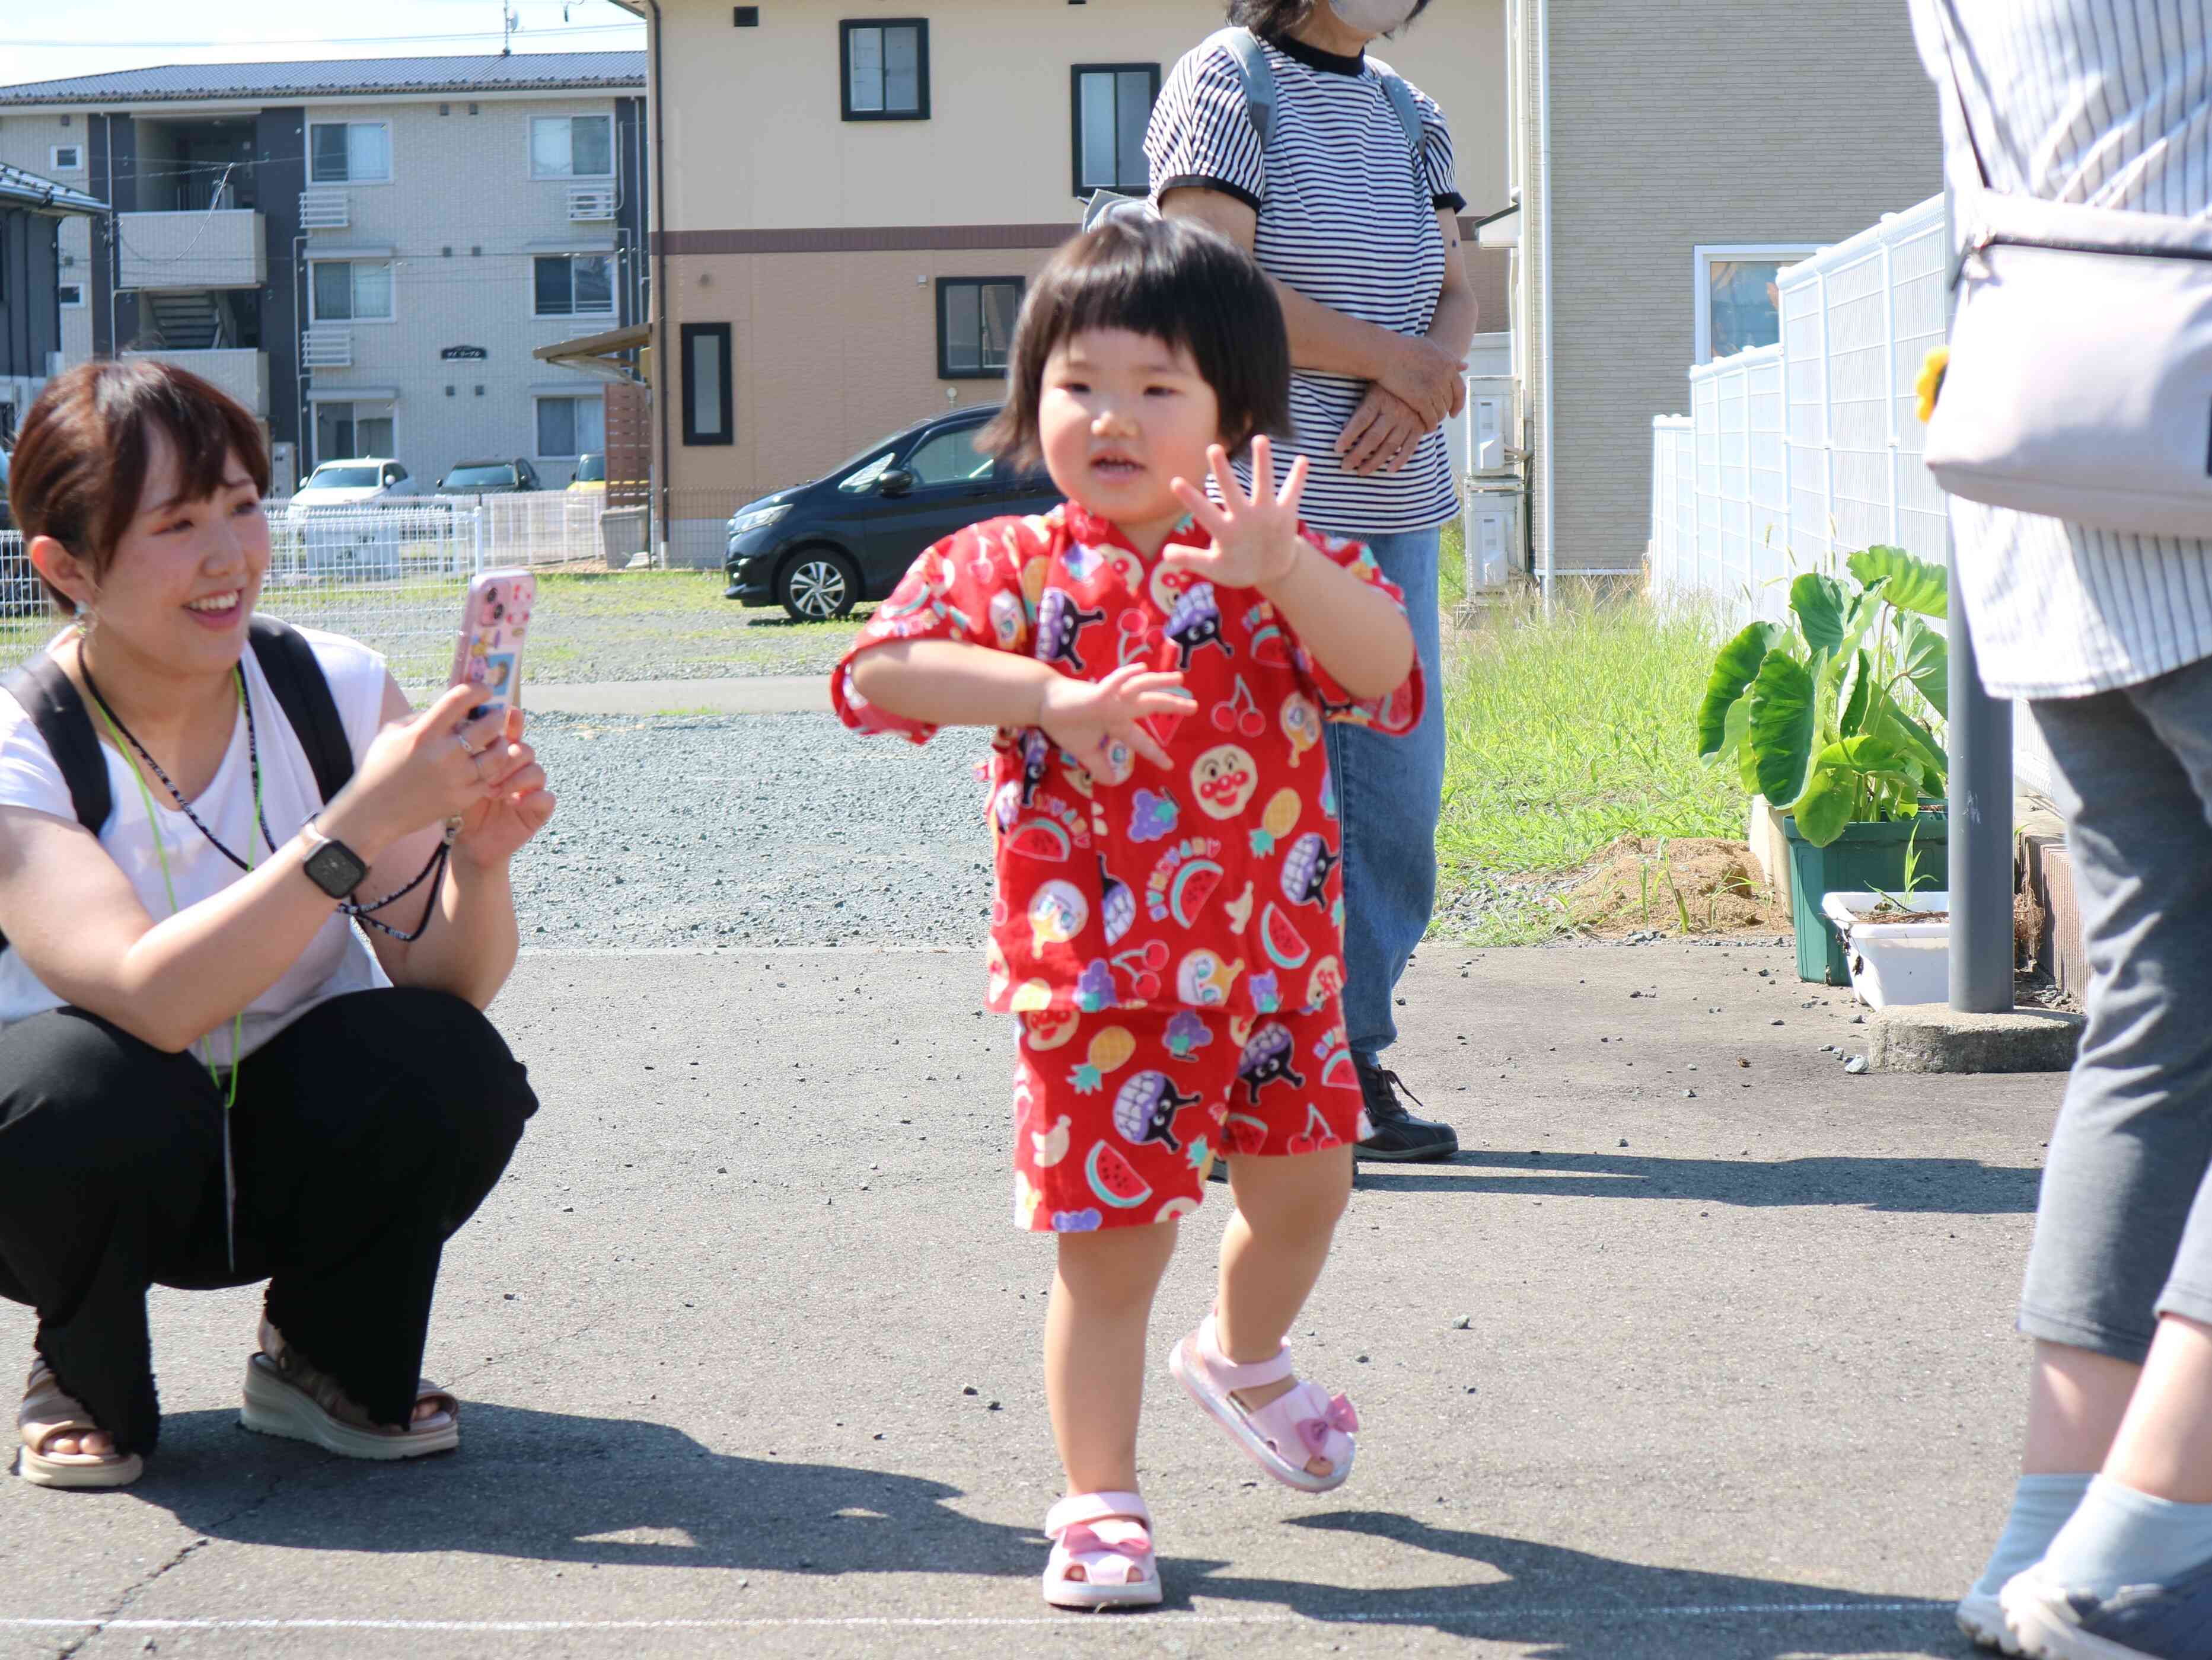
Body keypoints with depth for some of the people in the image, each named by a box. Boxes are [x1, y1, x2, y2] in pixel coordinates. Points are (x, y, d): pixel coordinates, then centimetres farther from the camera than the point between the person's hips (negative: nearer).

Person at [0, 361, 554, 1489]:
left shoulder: (339, 689, -10)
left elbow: (442, 980, -15)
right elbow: (148, 1000, -37)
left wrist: (478, 860, -36)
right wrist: (363, 824, -43)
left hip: (297, 1143, 3)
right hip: (107, 1157, -3)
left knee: (450, 1070, -28)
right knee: (96, 1087, -36)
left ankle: (329, 1363, 2)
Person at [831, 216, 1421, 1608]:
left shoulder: (1274, 562, 1)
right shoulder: (1013, 569, -2)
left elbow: (1383, 667, -16)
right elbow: (881, 668, -17)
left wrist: (1286, 572, -34)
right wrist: (1049, 694, -29)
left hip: (1276, 962, 3)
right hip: (1098, 975, -3)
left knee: (1306, 1189, 17)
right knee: (1112, 1247, -1)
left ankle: (1246, 1359, 49)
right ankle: (1102, 1503, 14)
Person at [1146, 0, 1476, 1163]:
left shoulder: (1412, 118, 17)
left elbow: (1456, 294, 15)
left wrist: (1421, 390, -8)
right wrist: (1393, 358, -9)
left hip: (1393, 507, 7)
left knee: (1397, 793, 7)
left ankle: (1353, 1055, 18)